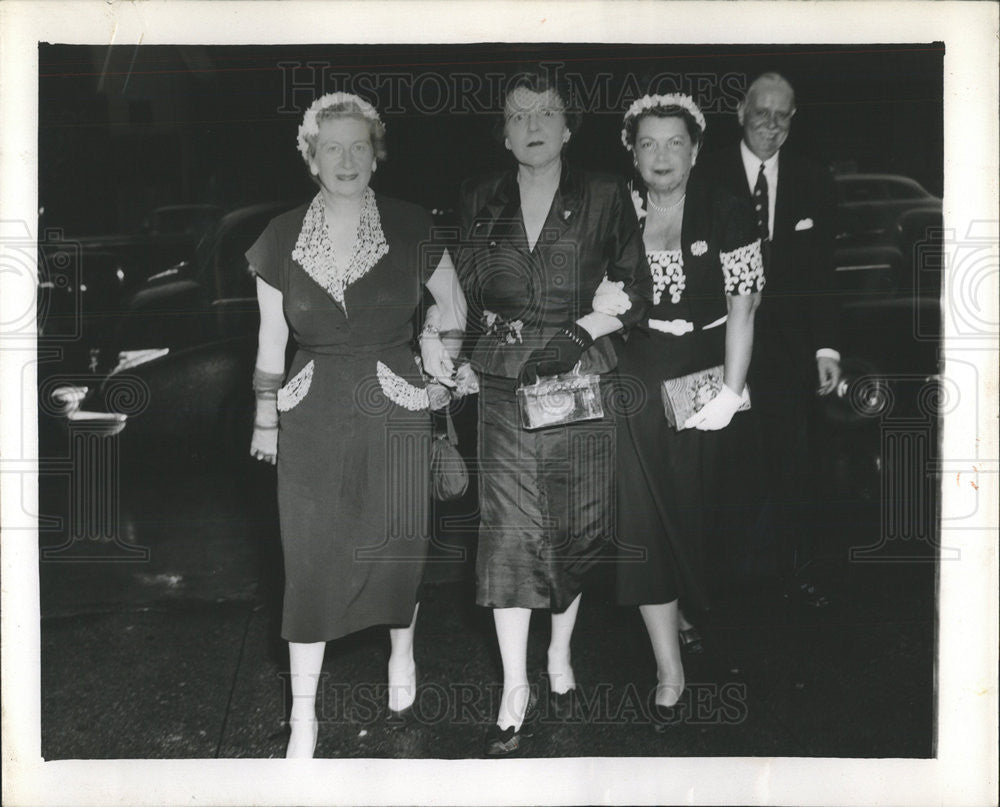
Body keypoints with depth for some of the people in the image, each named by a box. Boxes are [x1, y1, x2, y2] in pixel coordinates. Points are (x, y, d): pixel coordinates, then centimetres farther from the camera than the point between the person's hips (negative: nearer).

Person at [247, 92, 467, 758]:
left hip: (394, 410, 0)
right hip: (313, 416, 1)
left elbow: (452, 302, 13)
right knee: (311, 559, 3)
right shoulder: (283, 238, 1)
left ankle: (402, 654, 40)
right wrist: (266, 419, 10)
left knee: (397, 545, 8)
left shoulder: (409, 229, -3)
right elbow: (272, 338, 8)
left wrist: (439, 348, 4)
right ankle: (303, 714, 15)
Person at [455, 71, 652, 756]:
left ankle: (561, 660, 29)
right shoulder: (480, 200, 9)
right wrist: (498, 324, -2)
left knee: (573, 528, 8)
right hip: (504, 384, 1)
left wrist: (577, 332, -8)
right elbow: (464, 291, 15)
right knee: (509, 531, -5)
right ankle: (517, 695, 2)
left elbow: (634, 292, 4)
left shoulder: (605, 197, 4)